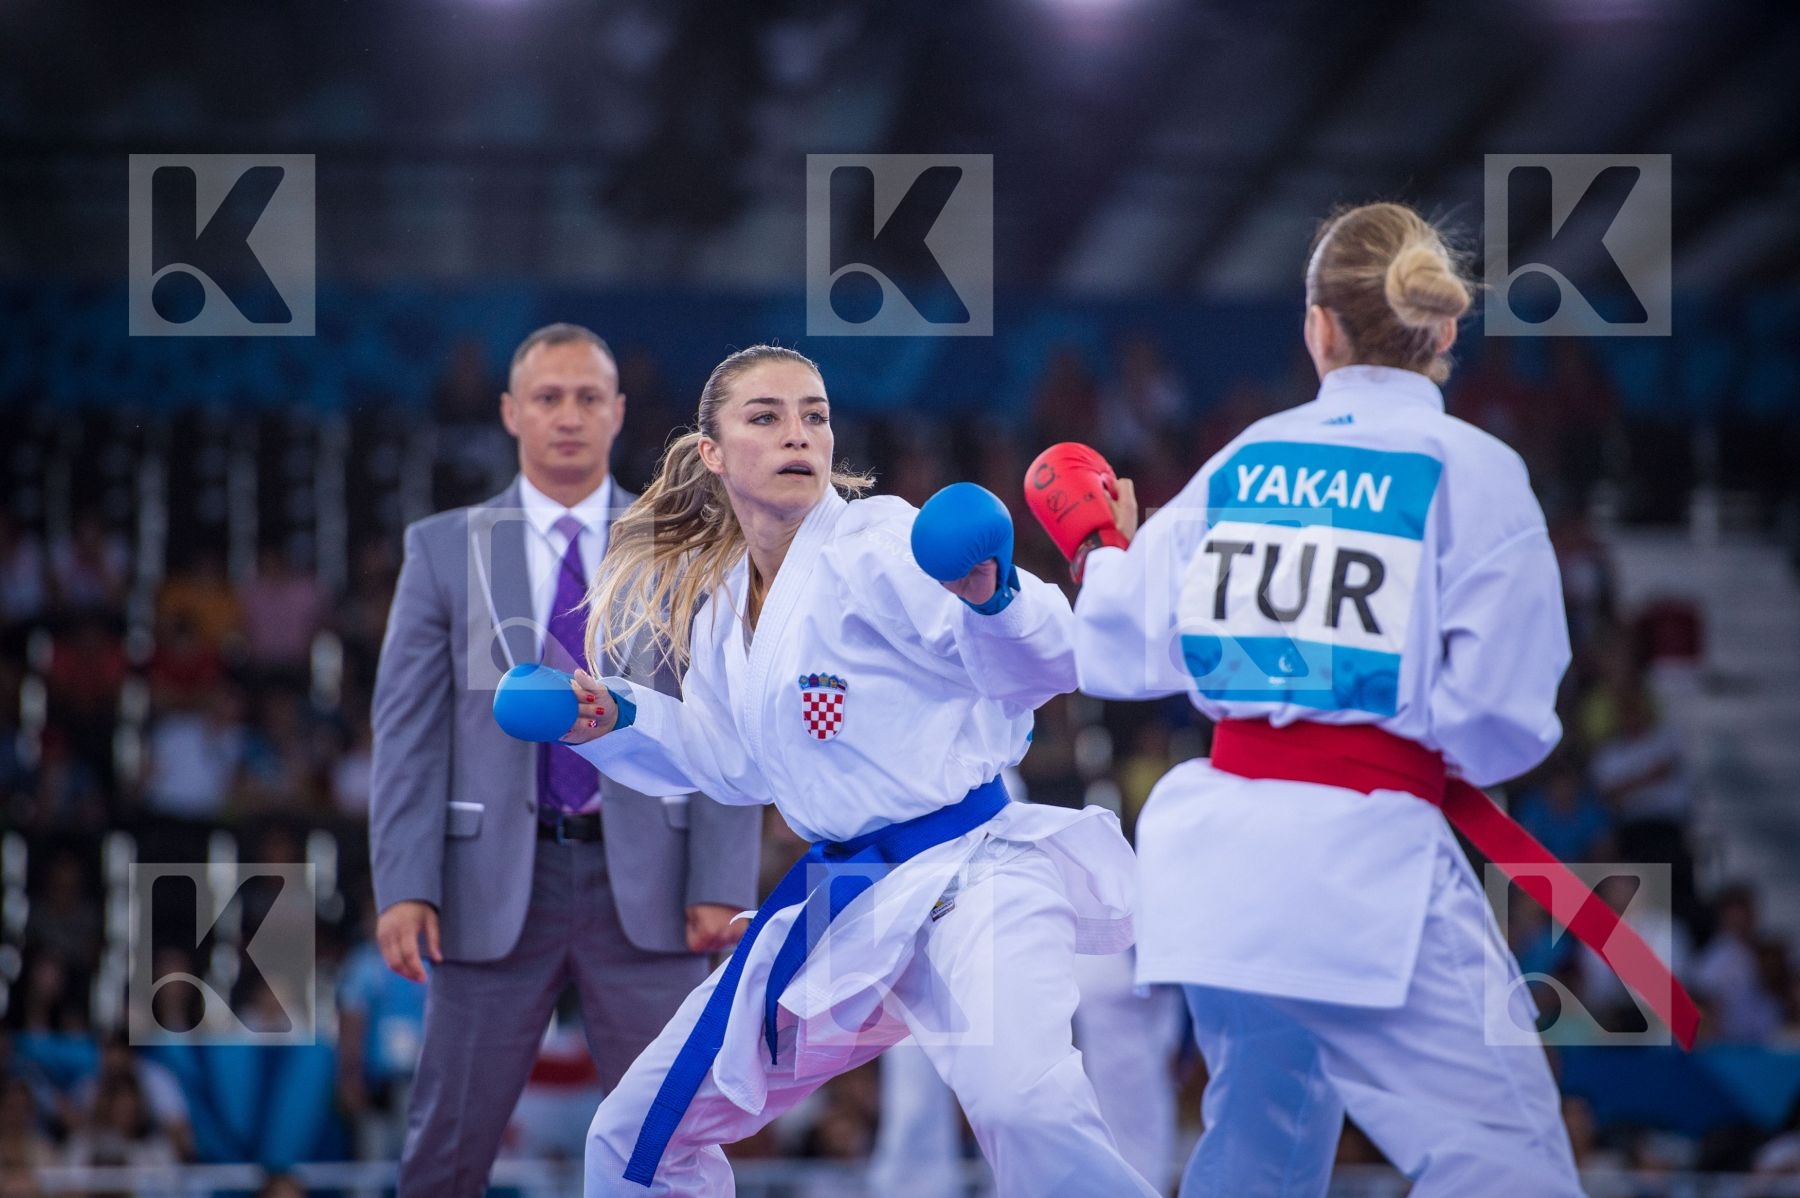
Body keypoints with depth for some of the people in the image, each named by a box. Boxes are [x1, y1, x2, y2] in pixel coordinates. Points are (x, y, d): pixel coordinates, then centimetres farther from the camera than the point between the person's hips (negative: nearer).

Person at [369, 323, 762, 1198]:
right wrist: (404, 888, -9)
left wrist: (722, 885, -6)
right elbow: (408, 728, 1)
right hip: (496, 882, 0)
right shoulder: (444, 550, 5)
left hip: (642, 882, 0)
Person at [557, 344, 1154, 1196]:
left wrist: (991, 596, -44)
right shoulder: (721, 606, 9)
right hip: (837, 899, 8)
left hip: (963, 876, -8)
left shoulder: (878, 546, -13)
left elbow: (1043, 662, -24)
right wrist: (620, 722, 10)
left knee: (1027, 1109, -37)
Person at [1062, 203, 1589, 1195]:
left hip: (1214, 849, 6)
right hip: (1368, 860, -6)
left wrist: (1109, 554, 32)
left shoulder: (1241, 462, 9)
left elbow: (1125, 655, 13)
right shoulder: (1472, 471, -4)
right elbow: (1502, 714, -9)